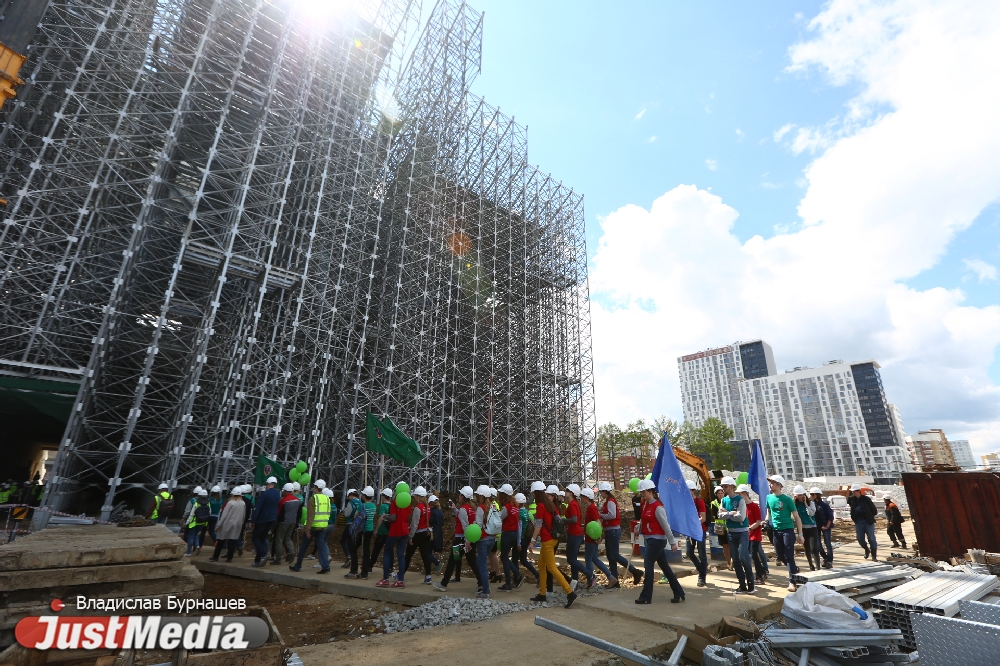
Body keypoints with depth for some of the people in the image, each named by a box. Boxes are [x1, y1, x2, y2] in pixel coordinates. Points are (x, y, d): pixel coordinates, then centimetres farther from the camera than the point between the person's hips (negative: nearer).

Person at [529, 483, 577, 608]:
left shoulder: (540, 505, -15)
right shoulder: (551, 505, 9)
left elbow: (538, 525, -17)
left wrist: (532, 540, -13)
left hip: (547, 540, -9)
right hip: (552, 538, 9)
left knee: (551, 568, -4)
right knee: (541, 565, 17)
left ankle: (570, 593, -7)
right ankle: (542, 594, 23)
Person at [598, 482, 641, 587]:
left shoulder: (610, 501, -16)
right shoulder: (608, 501, 14)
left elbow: (612, 515, -27)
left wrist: (600, 515, -16)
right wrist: (600, 510, 0)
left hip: (613, 531, -10)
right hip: (609, 531, 10)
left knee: (615, 555, -7)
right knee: (610, 555, 10)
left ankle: (635, 571, -1)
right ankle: (614, 581, 15)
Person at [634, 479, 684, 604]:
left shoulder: (657, 507, -18)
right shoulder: (646, 504, 8)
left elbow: (665, 525, -16)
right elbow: (645, 520, 19)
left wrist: (672, 542, -13)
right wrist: (638, 527, 1)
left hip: (657, 540, -9)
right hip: (650, 539, 9)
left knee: (648, 566, -5)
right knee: (665, 566, 14)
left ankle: (646, 597, 4)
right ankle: (679, 593, 24)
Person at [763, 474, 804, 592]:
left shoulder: (787, 499, -10)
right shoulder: (769, 498, 4)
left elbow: (796, 517, -6)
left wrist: (800, 534, -8)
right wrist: (766, 521, 1)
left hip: (788, 530, -5)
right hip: (776, 531, 5)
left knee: (789, 556, -5)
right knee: (780, 556, 13)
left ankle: (792, 581, 5)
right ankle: (795, 570, 37)